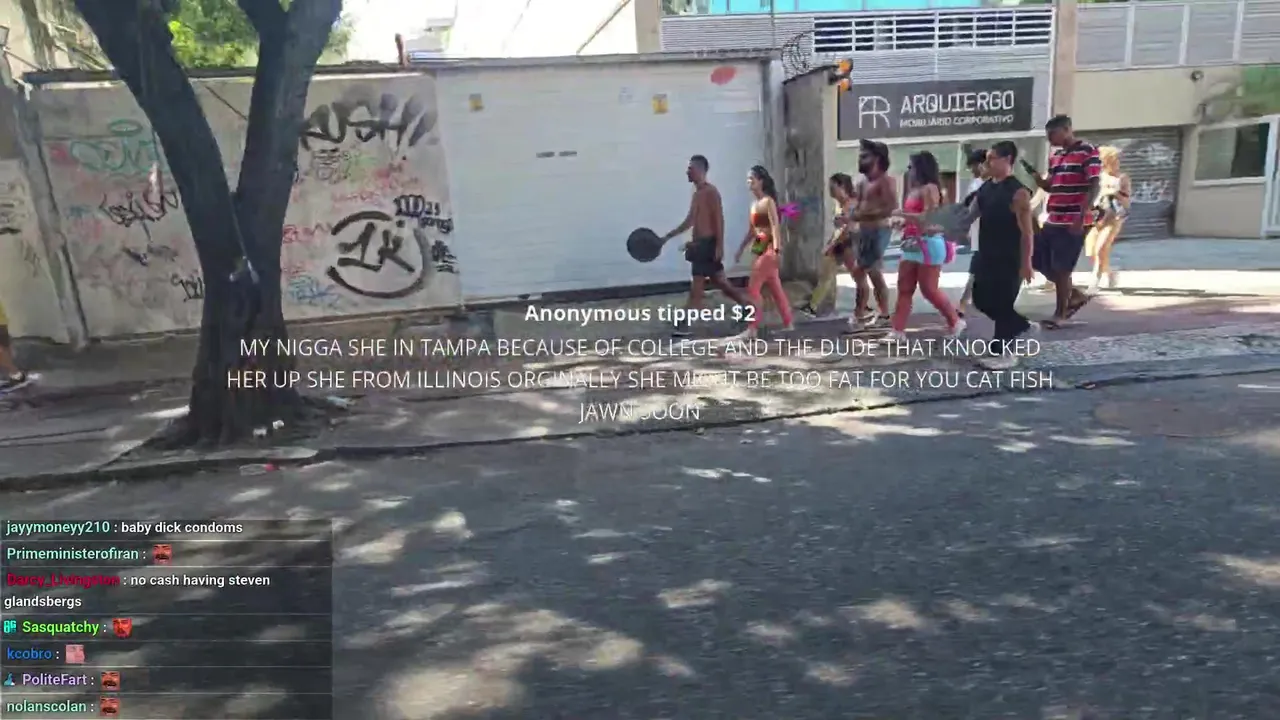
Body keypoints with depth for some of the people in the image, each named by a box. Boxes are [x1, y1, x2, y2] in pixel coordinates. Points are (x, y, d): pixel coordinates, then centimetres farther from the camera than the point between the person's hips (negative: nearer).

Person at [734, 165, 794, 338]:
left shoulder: (768, 201, -10)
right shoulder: (754, 204, 15)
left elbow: (775, 226, -19)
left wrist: (777, 249, -28)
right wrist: (741, 249, 21)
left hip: (768, 248, -9)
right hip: (759, 249, 9)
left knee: (753, 288, -10)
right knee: (776, 289, 12)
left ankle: (752, 328, -8)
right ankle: (787, 324, 20)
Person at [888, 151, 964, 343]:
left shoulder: (930, 189, -11)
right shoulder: (914, 190, 16)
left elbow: (926, 218, -19)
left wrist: (899, 213, -18)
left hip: (928, 244, -9)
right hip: (912, 244, 9)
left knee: (929, 289, -3)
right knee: (904, 289, 5)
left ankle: (955, 322, 16)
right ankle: (898, 331, 6)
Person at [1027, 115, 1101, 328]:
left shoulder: (1088, 152, -10)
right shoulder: (1055, 156, 14)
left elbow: (1093, 187, -15)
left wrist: (1081, 218, -22)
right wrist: (1034, 174, 2)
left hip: (1072, 223, -8)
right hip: (1052, 221, 8)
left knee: (1061, 268, -2)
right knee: (1039, 262, 11)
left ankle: (1060, 313, 12)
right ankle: (1075, 295, 27)